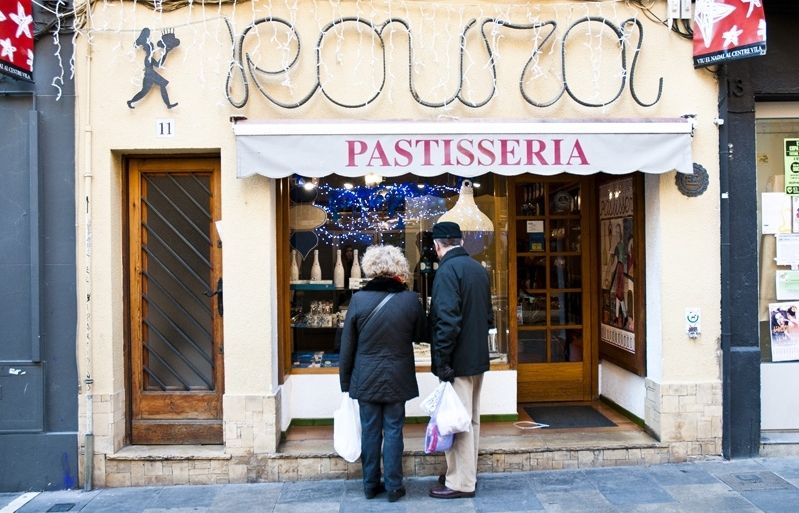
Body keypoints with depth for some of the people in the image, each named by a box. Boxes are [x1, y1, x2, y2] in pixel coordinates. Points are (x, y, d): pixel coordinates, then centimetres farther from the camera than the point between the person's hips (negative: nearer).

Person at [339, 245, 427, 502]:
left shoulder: (358, 299, -9)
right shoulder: (410, 300, -11)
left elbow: (347, 345, -3)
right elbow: (422, 335, 4)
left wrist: (345, 381, 6)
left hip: (366, 380, 1)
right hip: (397, 380, -1)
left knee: (370, 431, 11)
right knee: (393, 431, 9)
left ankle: (371, 485, 21)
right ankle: (393, 486, 15)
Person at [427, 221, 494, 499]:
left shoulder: (447, 270, -17)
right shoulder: (478, 268, 10)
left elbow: (447, 320, -24)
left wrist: (442, 362, -19)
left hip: (458, 360, -9)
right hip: (478, 356, 9)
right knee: (470, 418, 18)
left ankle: (460, 483, 9)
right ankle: (467, 472, 30)